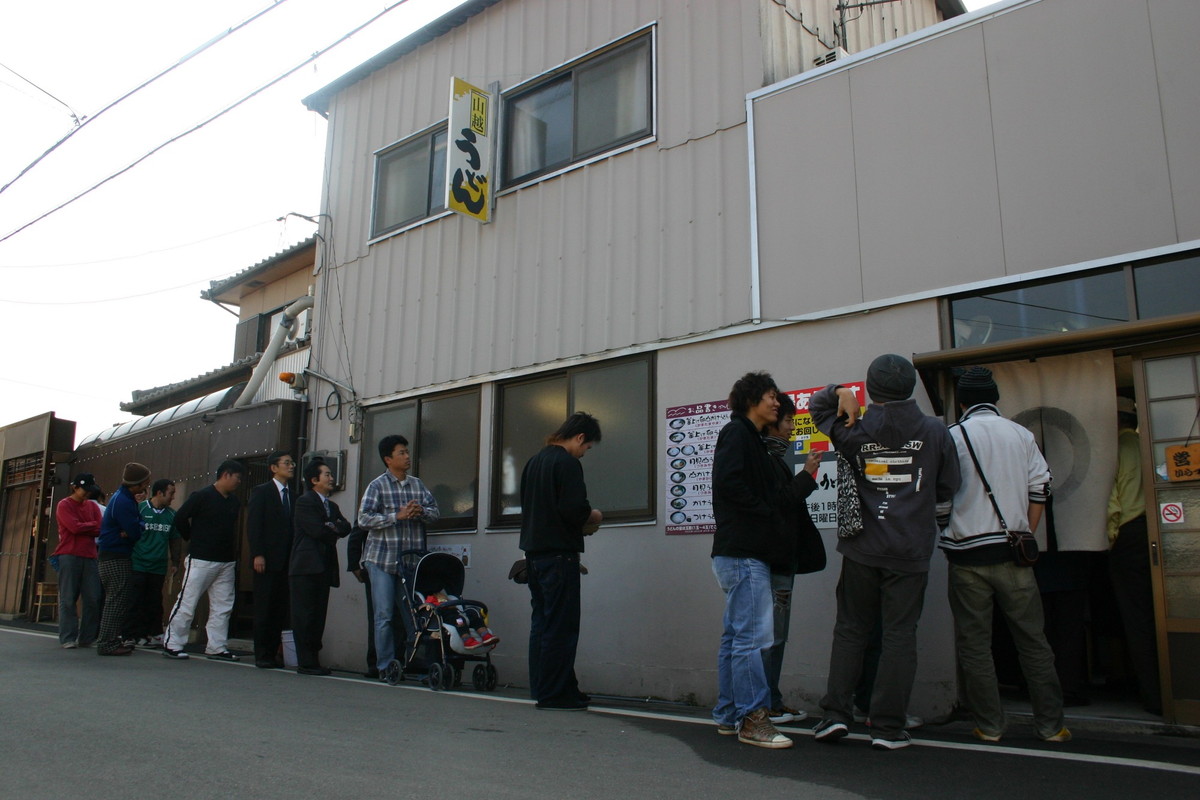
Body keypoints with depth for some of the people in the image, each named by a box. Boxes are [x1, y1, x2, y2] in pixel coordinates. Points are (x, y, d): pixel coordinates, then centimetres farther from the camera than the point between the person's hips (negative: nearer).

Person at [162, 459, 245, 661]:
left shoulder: (234, 502, 11)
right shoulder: (201, 496, -8)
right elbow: (180, 518, -5)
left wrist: (234, 555, 11)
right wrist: (193, 540, 3)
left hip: (227, 562, 7)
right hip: (201, 559, -6)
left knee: (223, 606, 6)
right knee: (186, 603, -1)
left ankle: (216, 648, 13)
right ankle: (171, 645, 9)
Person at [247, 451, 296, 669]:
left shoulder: (293, 496, 16)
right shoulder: (261, 492, 2)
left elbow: (293, 527, 13)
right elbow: (253, 525, -5)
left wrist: (294, 558, 5)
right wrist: (257, 554, -14)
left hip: (286, 561, 5)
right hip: (267, 560, -5)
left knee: (280, 610, 3)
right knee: (264, 609, -1)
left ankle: (273, 653, 9)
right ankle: (261, 655, 5)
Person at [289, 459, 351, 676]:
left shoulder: (332, 506, 22)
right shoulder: (305, 502, -4)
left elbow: (346, 527, 10)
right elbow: (317, 530, -15)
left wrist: (333, 528, -9)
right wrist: (335, 532, 1)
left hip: (324, 567, 8)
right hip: (306, 566, -8)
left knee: (319, 615, 6)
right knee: (305, 615, -6)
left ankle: (313, 660, 10)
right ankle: (306, 662, -4)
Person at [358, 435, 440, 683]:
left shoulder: (417, 484, 11)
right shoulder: (377, 486, -2)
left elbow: (435, 512, 7)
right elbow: (364, 518, -11)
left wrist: (421, 511, -15)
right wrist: (397, 516, -18)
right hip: (383, 559, -4)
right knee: (384, 615, -2)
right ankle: (386, 666, 7)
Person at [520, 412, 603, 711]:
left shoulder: (534, 460, 15)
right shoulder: (567, 463, -13)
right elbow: (574, 509, -22)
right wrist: (594, 516, -1)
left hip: (533, 552, 9)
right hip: (559, 554, -9)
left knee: (541, 622, 14)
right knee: (561, 626, -2)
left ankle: (541, 688, 20)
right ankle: (554, 695, 1)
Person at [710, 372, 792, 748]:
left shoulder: (751, 439, 24)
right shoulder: (736, 432, -6)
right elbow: (728, 481, -20)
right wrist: (766, 513, -13)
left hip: (751, 552, 11)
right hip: (742, 551, -11)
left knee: (735, 636, 12)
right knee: (754, 636, -9)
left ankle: (728, 716, 19)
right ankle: (752, 719, -4)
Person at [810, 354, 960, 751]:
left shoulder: (854, 432, 0)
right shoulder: (935, 431, 0)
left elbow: (816, 405, 16)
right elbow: (948, 489, 8)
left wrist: (841, 394, -3)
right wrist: (937, 526, 24)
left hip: (861, 549, 1)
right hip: (911, 551, 0)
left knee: (851, 629, 10)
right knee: (899, 634, 3)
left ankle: (836, 713, 6)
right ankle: (888, 728, 5)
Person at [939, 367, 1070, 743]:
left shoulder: (952, 436, -3)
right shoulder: (1022, 435, 6)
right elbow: (1039, 492, 6)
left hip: (967, 554, -2)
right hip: (1012, 555, 3)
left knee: (974, 643, 6)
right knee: (1032, 640, 11)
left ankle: (990, 725, 11)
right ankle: (1050, 725, 16)